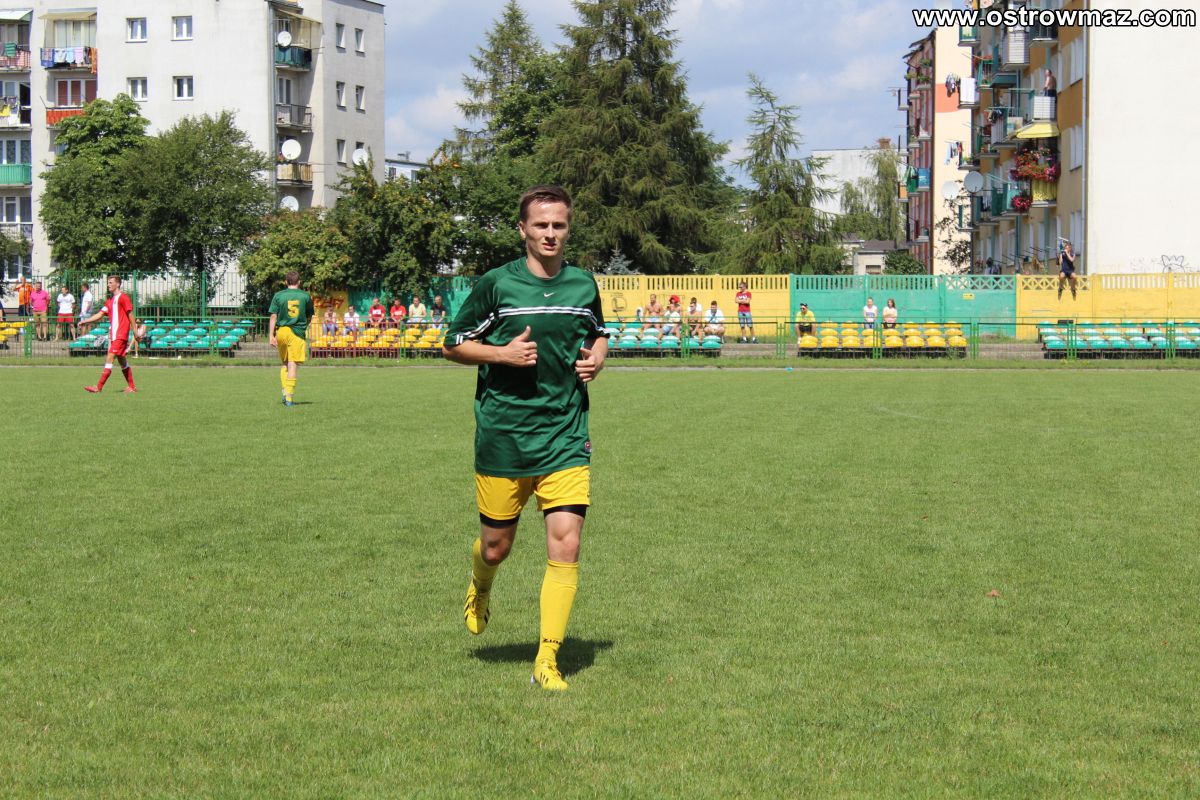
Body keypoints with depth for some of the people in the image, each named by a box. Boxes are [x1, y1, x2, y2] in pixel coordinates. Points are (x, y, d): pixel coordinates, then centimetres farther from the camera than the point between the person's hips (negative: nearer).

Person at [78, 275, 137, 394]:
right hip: (113, 334, 9)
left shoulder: (123, 297, -7)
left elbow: (130, 314, -9)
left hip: (121, 334, -9)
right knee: (122, 360, 11)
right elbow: (100, 314, 15)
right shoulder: (110, 300, 17)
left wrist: (135, 331, -11)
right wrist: (84, 321, 6)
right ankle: (132, 387, 16)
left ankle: (99, 387, -16)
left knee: (110, 358, -12)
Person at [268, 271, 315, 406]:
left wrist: (271, 335, -1)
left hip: (281, 331, 2)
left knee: (284, 364, 18)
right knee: (293, 365, -3)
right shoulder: (306, 296, 3)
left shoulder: (278, 296, 2)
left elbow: (273, 316, -2)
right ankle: (289, 398, -8)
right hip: (297, 332, -2)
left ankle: (285, 392, 6)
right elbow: (309, 316, 11)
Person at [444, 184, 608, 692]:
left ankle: (547, 659, -2)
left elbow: (598, 334, 25)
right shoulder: (496, 284, -4)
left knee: (565, 545, -10)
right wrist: (503, 353, -14)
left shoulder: (584, 285, 6)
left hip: (566, 437, 2)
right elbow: (453, 345, 2)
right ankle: (480, 590, 47)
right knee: (496, 548, 9)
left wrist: (596, 358, 3)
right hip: (502, 435, -2)